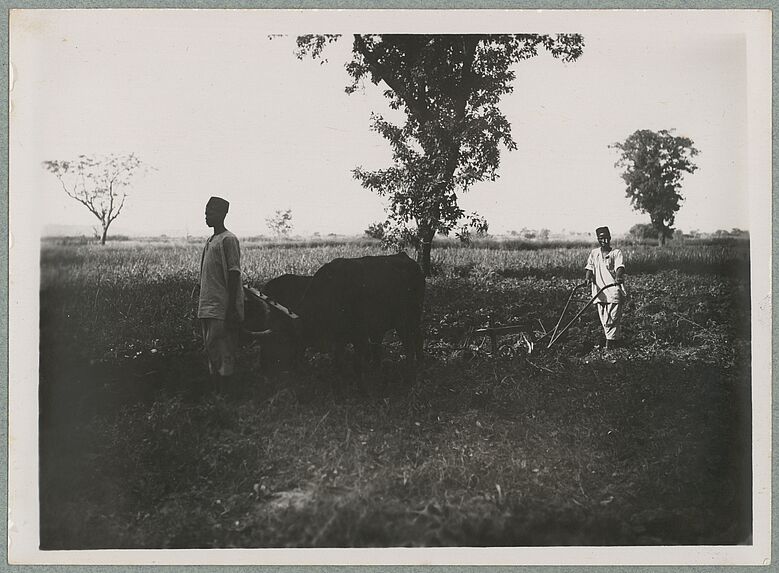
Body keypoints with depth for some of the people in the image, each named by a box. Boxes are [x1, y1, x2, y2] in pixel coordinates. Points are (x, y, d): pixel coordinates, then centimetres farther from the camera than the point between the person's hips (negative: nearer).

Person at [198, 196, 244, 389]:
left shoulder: (228, 239, -9)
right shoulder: (210, 241, 17)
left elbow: (234, 273, -14)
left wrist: (231, 308, -19)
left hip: (222, 308, -9)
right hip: (207, 307, 9)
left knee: (223, 352, -8)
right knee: (211, 348, 11)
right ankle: (218, 390, 17)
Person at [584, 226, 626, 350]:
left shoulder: (616, 253, 3)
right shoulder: (594, 253, 14)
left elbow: (620, 267, -13)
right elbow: (590, 268, 6)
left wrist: (618, 277, -34)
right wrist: (587, 278, -16)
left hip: (614, 292, -4)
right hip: (599, 292, 4)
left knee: (613, 318, -9)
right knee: (604, 320, 5)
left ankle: (610, 341, -3)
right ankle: (617, 339, 18)